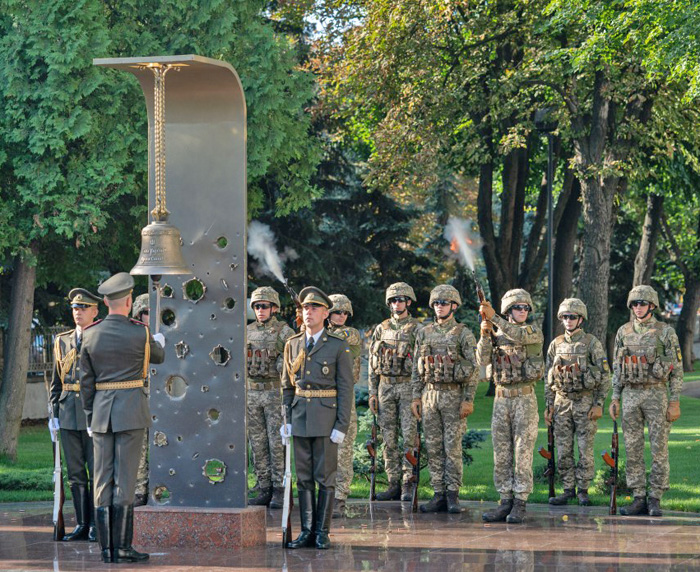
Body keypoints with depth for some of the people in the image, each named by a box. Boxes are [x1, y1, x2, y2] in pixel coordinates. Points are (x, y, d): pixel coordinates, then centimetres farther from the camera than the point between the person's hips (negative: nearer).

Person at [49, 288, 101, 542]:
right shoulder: (62, 342, 13)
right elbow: (56, 382, 16)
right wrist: (55, 414, 8)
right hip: (69, 416, 5)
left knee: (97, 471, -2)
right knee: (75, 472, 6)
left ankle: (97, 525, 4)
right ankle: (82, 524, 12)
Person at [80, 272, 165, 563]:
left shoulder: (91, 335, 2)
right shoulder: (140, 333, -7)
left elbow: (86, 381, 6)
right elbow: (158, 357, 14)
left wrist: (90, 417, 15)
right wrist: (160, 341, 37)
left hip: (101, 410, 4)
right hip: (131, 409, -4)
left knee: (103, 479, 6)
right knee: (125, 478, -3)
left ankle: (106, 547, 6)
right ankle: (122, 547, -5)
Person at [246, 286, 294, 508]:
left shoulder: (284, 332, -5)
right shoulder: (248, 332, 11)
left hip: (276, 392, -5)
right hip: (252, 393, 5)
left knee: (277, 443, -6)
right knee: (258, 444, 5)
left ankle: (280, 492, -1)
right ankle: (264, 491, 10)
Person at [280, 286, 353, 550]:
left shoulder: (339, 346, -3)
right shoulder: (292, 345, 9)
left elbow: (345, 389, -4)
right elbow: (287, 386, 14)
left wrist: (341, 426, -10)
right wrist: (286, 420, 7)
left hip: (326, 417, -4)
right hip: (300, 417, 4)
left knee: (325, 476, 0)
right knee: (303, 476, 6)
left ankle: (322, 532, 6)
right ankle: (307, 531, 11)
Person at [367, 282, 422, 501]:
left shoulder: (417, 329, 0)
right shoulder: (381, 329, 12)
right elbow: (372, 364, 14)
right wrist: (372, 392, 7)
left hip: (408, 386, -4)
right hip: (385, 386, 4)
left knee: (409, 435, -8)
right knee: (389, 438, 4)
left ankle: (407, 484, -6)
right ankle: (394, 484, 8)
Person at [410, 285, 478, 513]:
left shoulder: (464, 334, -2)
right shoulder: (424, 334, 11)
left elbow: (473, 370, -5)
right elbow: (417, 368, 14)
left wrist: (468, 400, -11)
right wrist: (416, 397, 7)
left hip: (454, 395, -5)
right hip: (429, 394, 5)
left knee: (453, 447, -4)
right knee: (433, 448, 4)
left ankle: (453, 495, 0)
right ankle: (439, 495, 9)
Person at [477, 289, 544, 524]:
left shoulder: (534, 332, -1)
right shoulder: (497, 335, 11)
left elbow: (519, 336, -23)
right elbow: (483, 360, -4)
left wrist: (494, 318, -29)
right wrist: (485, 333, -18)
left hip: (525, 399, -4)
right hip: (501, 399, 4)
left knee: (523, 453, -5)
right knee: (501, 455, 5)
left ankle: (520, 504, -2)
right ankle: (506, 502, 10)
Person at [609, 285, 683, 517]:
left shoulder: (665, 332, -2)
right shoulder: (624, 332, 9)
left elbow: (677, 369, -3)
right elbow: (616, 368, 13)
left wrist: (675, 401, -8)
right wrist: (615, 398, 7)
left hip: (656, 394, -4)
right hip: (630, 395, 4)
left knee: (659, 448, -2)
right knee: (632, 449, 3)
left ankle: (655, 499, 3)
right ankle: (639, 499, 9)